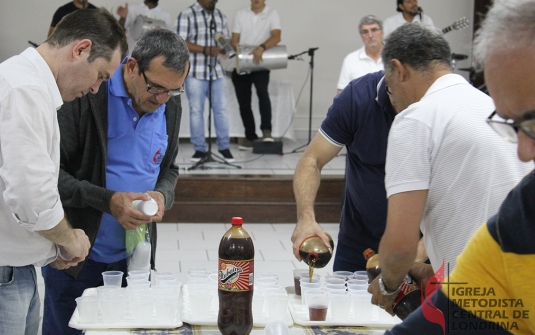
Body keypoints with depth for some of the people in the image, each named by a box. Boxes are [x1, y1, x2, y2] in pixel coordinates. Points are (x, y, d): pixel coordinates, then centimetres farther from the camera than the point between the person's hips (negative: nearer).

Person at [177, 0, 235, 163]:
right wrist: (205, 49, -19)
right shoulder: (187, 14, -4)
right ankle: (200, 149, 10)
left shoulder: (220, 16, 13)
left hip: (216, 71, 4)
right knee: (196, 111, 2)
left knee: (221, 109, 5)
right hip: (195, 72, -4)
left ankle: (224, 146, 15)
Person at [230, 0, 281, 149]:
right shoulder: (240, 14, 10)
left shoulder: (272, 14, 0)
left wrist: (261, 48, -33)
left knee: (262, 91, -29)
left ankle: (266, 130, -30)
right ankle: (251, 137, 17)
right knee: (244, 102, 5)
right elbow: (234, 40, 9)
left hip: (260, 65, -3)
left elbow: (276, 37, -15)